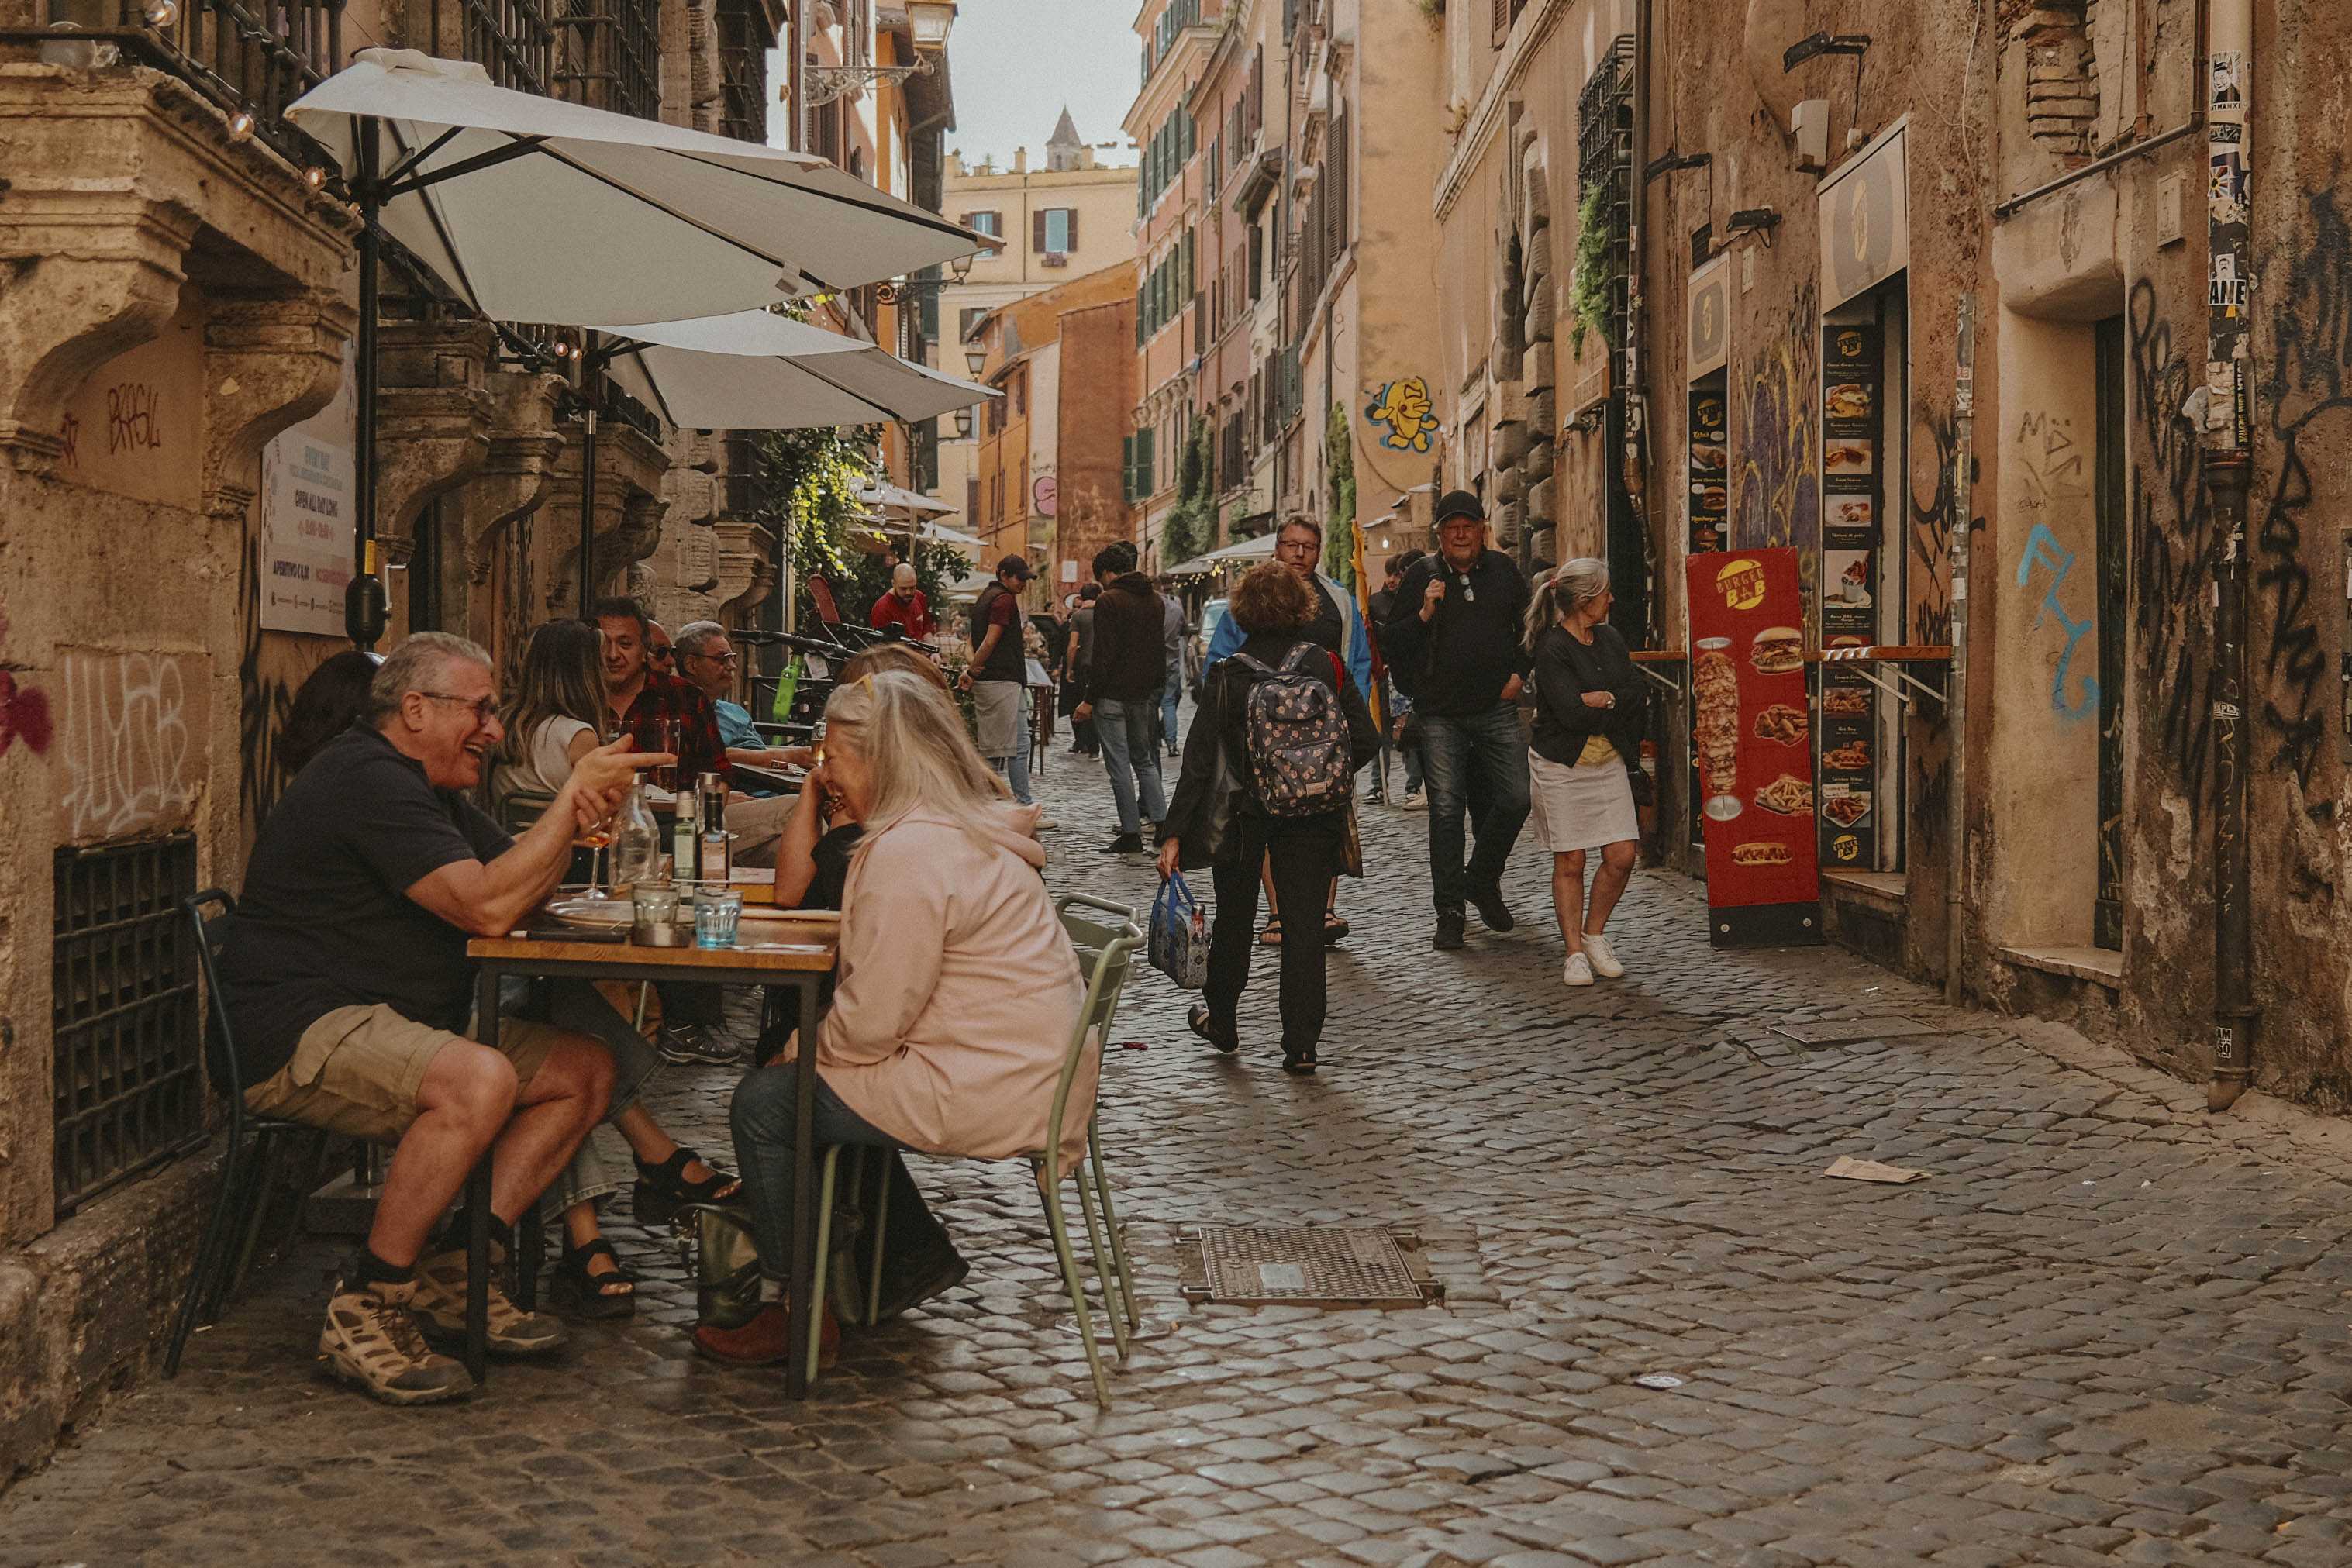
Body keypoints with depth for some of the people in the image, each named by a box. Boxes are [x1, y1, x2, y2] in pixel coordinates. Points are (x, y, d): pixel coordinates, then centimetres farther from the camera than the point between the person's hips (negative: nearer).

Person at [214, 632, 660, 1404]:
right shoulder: (368, 780, -16)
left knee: (586, 1070, 2)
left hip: (395, 1025, 11)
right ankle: (364, 1311, -22)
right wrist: (573, 797, -17)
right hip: (300, 1030, -11)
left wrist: (576, 816, -4)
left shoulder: (432, 790, 19)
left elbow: (524, 886, 16)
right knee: (480, 1080, -36)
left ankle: (455, 1273, -4)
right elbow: (487, 906, -24)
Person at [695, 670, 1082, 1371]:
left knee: (764, 1103, -2)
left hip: (991, 1095, -10)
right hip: (1035, 1072, 10)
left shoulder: (910, 852, -20)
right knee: (827, 1083, 25)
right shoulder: (973, 827, 12)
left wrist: (805, 1047, -1)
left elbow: (873, 1018, -18)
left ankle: (794, 1310, 8)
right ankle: (918, 1254, 29)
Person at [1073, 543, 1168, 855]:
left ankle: (1131, 834, 0)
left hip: (1113, 697, -7)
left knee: (1119, 765, -1)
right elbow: (1160, 650, 15)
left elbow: (1103, 655, -18)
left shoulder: (1109, 601, -13)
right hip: (1144, 695, 7)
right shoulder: (1154, 600, 11)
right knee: (1144, 760, 18)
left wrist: (1090, 699, -14)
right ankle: (1161, 821, 8)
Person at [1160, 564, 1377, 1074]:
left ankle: (1221, 1023, 33)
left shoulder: (1227, 678, -10)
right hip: (1313, 816, 0)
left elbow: (1199, 761, -12)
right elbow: (1366, 741, -5)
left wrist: (1174, 834, -11)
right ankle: (1301, 1046, 1)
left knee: (1234, 918, 18)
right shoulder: (1325, 665, -6)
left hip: (1244, 816, 0)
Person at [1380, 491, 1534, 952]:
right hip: (1440, 715, -2)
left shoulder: (1503, 571, 9)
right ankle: (1449, 912, 4)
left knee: (1515, 798, -8)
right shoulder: (1421, 576, 3)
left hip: (1496, 709, 2)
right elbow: (1393, 645, 2)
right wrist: (1424, 615, -13)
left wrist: (1519, 673, 9)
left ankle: (1482, 879, 17)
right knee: (1446, 810, -3)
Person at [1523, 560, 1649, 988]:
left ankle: (1594, 936, 17)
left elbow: (1638, 697, 3)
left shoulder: (1609, 640, 9)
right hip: (1563, 764, -6)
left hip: (1609, 763, 6)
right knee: (1569, 862, -1)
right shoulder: (1552, 648, -13)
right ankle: (1575, 953, 7)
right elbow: (1571, 712, -21)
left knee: (1622, 855, -2)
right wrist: (1620, 705, -8)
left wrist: (1602, 700, -12)